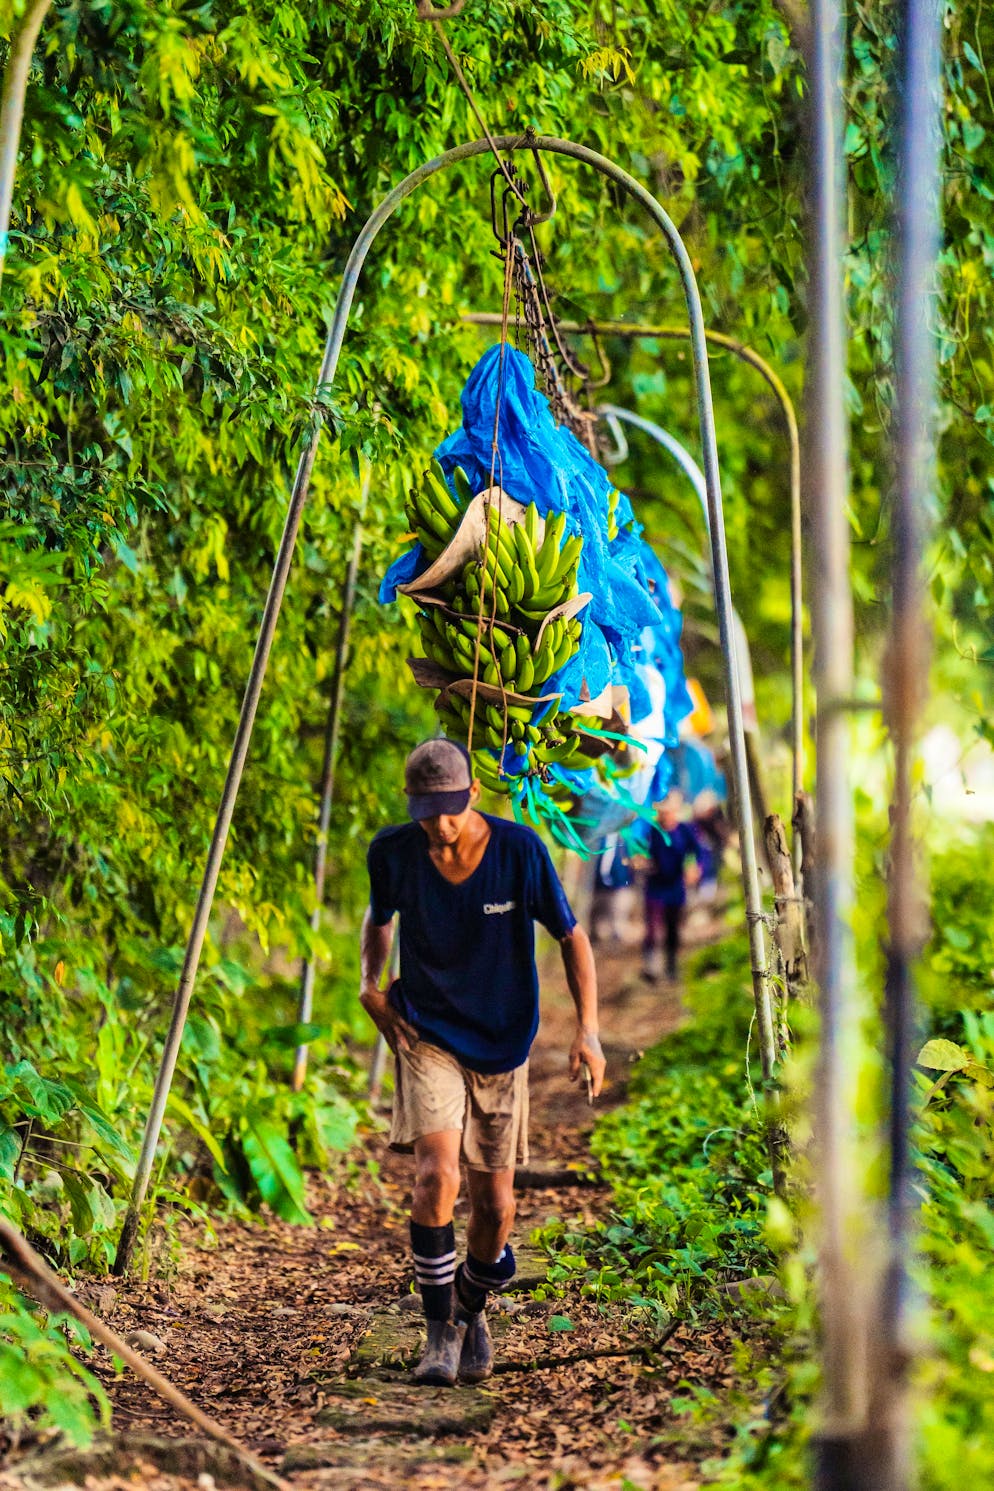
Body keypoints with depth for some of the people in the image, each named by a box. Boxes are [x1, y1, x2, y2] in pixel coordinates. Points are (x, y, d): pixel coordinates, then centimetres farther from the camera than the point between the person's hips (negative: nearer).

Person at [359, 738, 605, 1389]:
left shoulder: (520, 850, -15)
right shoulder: (394, 852, -10)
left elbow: (572, 938, -4)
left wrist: (588, 1031, -14)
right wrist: (370, 980, -3)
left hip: (502, 1047, 1)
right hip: (426, 1037, 0)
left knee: (495, 1210, 5)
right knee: (437, 1176, -22)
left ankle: (471, 1306, 36)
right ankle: (440, 1332, -4)